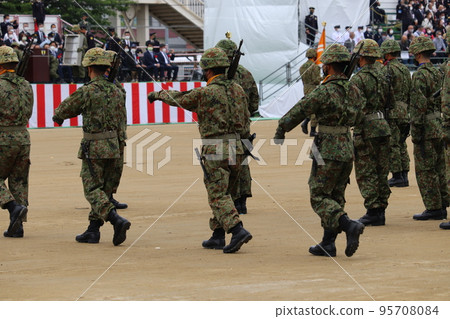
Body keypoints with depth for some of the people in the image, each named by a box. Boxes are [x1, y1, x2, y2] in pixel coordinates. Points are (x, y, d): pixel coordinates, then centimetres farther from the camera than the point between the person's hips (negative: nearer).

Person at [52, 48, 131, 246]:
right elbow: (120, 123, 12)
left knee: (93, 190, -4)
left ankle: (116, 220, -23)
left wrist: (58, 117, 25)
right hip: (113, 147, 6)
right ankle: (93, 231, 18)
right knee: (104, 190, 13)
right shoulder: (116, 92, 7)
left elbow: (66, 108, 2)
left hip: (93, 148, -6)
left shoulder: (87, 92, -12)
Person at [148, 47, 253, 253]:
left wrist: (158, 94, 25)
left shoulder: (205, 93, -10)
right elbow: (246, 121, 15)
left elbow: (178, 100, 7)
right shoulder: (238, 90, 7)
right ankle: (217, 237, 22)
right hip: (236, 149, 7)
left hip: (214, 150, -6)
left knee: (218, 196, -6)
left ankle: (238, 230, -22)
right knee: (225, 194, 16)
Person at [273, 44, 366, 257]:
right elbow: (358, 117, 20)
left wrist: (281, 130, 5)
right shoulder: (354, 91, 7)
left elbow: (300, 111, -8)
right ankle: (328, 244, 16)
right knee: (335, 197, 14)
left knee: (319, 197, -2)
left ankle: (349, 225, -22)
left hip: (328, 151, -8)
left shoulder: (325, 91, -15)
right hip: (347, 150, 8)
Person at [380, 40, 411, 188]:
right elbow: (410, 93, 18)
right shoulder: (405, 69, 15)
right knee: (401, 144, 13)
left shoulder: (388, 69, -11)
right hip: (404, 111, 8)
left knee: (392, 145, -4)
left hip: (392, 111, -8)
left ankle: (397, 176, -5)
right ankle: (404, 176, 13)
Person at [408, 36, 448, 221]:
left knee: (425, 170, -4)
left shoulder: (420, 75, -15)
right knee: (439, 169, 12)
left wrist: (416, 133, -17)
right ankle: (441, 207, 16)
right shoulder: (438, 73, 13)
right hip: (440, 127, 9)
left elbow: (419, 106, -19)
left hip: (427, 129, -9)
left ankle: (433, 208, -3)